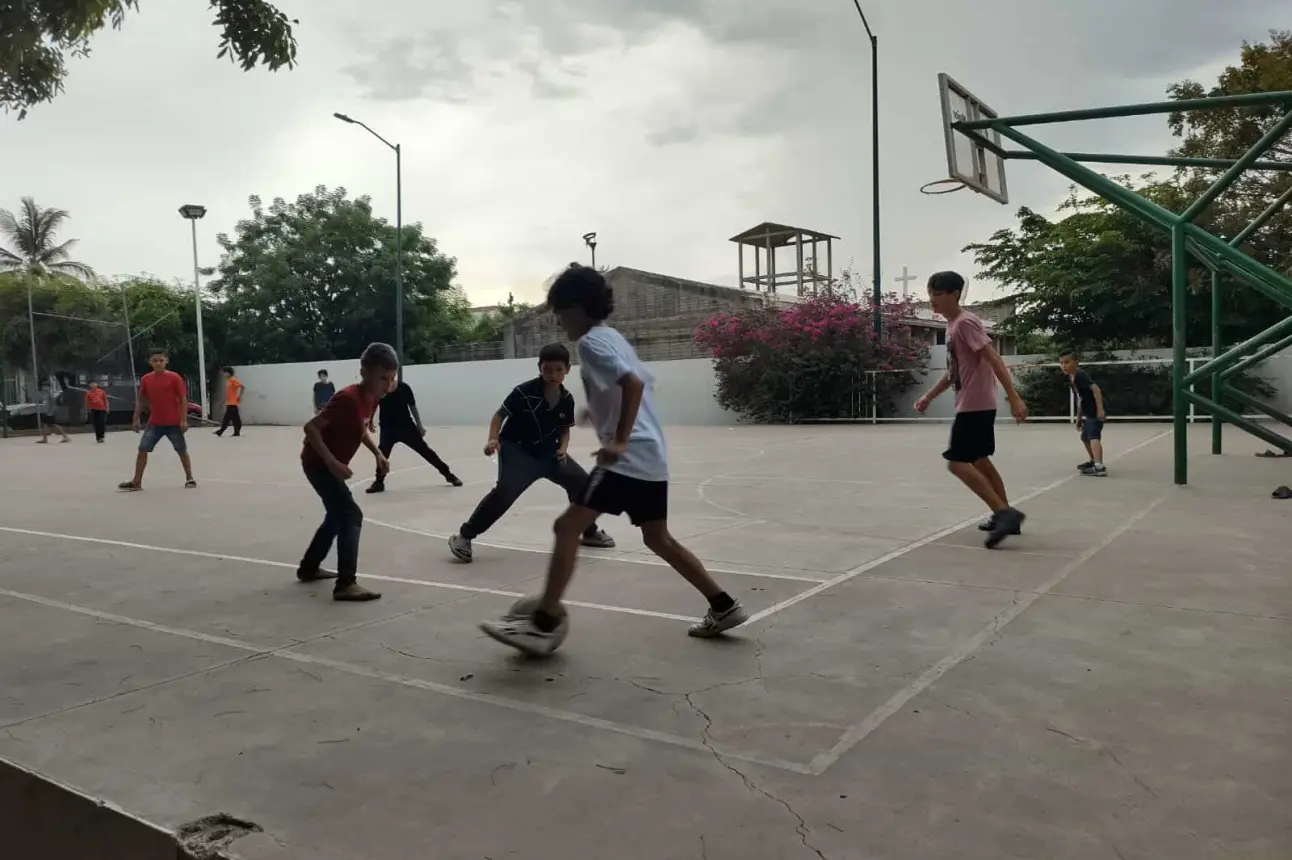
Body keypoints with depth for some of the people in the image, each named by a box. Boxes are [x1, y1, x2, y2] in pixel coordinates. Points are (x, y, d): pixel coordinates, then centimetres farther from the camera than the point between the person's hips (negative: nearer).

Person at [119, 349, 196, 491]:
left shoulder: (174, 377, -7)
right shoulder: (145, 379, 4)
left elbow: (183, 399, -7)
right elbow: (141, 400, 13)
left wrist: (184, 420, -12)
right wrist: (135, 419, 8)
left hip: (174, 423, -3)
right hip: (154, 423, 3)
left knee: (182, 451, 6)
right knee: (142, 449, 0)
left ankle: (189, 478, 19)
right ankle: (136, 482, 6)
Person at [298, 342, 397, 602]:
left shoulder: (372, 398, -2)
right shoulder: (348, 398, -29)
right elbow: (310, 427, -29)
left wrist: (378, 453, 3)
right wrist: (332, 462, -34)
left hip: (332, 464, 10)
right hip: (318, 463, -10)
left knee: (337, 515, 22)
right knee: (351, 515, -17)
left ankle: (309, 567, 39)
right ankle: (346, 584, -19)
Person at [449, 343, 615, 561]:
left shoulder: (567, 400, -5)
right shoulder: (524, 392, -21)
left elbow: (564, 431, 9)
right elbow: (500, 415, -11)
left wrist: (562, 449, -9)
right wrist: (493, 439, -26)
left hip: (548, 451, 6)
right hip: (516, 449, -6)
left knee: (582, 482, 4)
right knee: (505, 491, -27)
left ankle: (589, 531, 26)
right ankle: (464, 536, -16)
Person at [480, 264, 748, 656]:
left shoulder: (592, 342, -9)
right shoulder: (612, 337, 19)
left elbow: (633, 383, -23)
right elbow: (640, 383, 28)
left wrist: (620, 440, -25)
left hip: (627, 458, -10)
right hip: (651, 457, 10)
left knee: (567, 527, -9)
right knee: (658, 538, 19)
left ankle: (545, 625, -9)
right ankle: (723, 606, 23)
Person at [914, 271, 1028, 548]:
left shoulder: (965, 322, -15)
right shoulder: (952, 325, 14)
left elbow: (994, 359, -22)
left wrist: (1014, 398, -28)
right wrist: (929, 396, 23)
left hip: (974, 405, -10)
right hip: (975, 404, 10)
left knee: (957, 462, -12)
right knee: (979, 460, 16)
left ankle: (1004, 513, -13)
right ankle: (1005, 515, 22)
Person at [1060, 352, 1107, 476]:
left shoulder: (1080, 375, -18)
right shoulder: (1071, 379, 12)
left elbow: (1095, 389, -28)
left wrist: (1100, 409, -34)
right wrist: (1079, 417, 21)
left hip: (1095, 412, -11)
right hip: (1088, 413, 11)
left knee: (1093, 437, -24)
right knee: (1085, 437, 26)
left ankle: (1099, 467, -37)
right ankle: (1094, 461, 45)